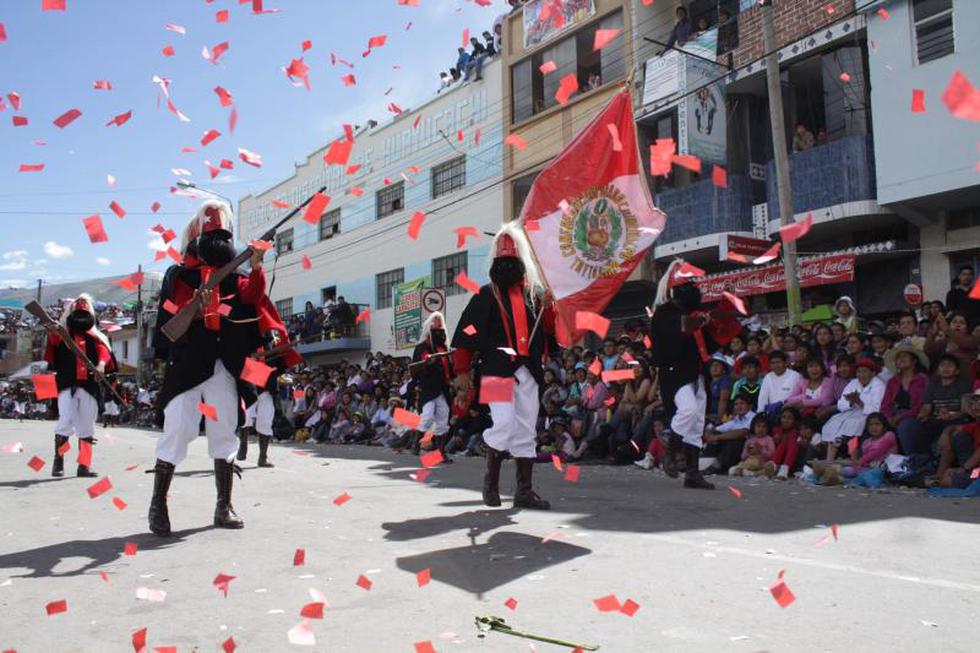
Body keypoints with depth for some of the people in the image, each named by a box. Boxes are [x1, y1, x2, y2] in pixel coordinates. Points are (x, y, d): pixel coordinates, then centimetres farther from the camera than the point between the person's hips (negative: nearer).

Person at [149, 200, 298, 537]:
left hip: (224, 366, 3)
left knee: (224, 433, 5)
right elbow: (173, 312, -6)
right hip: (187, 363, -3)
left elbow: (251, 297, -5)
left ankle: (224, 506, 11)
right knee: (177, 430, -7)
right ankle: (158, 504, 4)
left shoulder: (234, 277, 16)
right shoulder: (180, 274, 9)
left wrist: (256, 268, -19)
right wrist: (196, 306, -26)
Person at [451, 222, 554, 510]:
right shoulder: (487, 295, 2)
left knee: (526, 430, 6)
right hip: (498, 367, -4)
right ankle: (491, 480, 11)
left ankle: (525, 490, 16)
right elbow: (466, 333, 0)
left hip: (527, 370, 4)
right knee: (504, 424, -14)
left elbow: (551, 329, 6)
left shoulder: (536, 294, 12)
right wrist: (462, 371, -2)